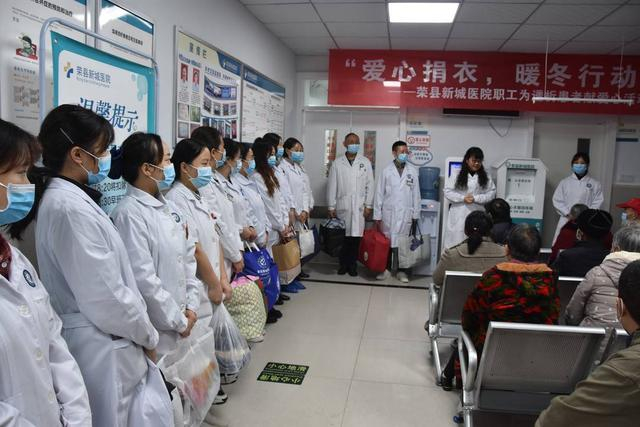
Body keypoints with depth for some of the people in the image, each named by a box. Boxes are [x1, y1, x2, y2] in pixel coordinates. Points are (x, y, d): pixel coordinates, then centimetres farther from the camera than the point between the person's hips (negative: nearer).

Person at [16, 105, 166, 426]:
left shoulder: (70, 197, 8)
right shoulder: (71, 207, -22)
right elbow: (106, 296, -23)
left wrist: (141, 329, 10)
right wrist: (148, 334, -7)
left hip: (102, 339, 9)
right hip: (103, 347, -9)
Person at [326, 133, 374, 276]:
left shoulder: (365, 162, 6)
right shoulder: (337, 163, 5)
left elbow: (370, 185, 5)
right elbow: (332, 186, 3)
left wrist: (368, 205, -1)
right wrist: (331, 207, 0)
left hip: (359, 207, 0)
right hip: (342, 206, 0)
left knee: (356, 236, 1)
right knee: (342, 236, 3)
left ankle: (352, 264, 13)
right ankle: (343, 264, 16)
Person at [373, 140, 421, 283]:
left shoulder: (413, 171, 3)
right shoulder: (386, 171, 0)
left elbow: (416, 194, 5)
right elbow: (379, 194, 0)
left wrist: (416, 214, 2)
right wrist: (377, 215, -2)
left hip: (405, 214, 1)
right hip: (388, 213, -1)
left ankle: (402, 271, 17)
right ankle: (384, 268, 20)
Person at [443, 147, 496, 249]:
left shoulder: (486, 177, 6)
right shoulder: (457, 175, 1)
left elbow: (491, 193, 2)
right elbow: (447, 191, -1)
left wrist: (475, 198, -12)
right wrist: (463, 198, -12)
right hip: (459, 215, -1)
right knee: (456, 239, 4)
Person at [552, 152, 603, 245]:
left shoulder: (595, 184, 6)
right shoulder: (565, 182, 9)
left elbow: (597, 203, 1)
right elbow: (557, 200, 5)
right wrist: (568, 214, -6)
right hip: (566, 220, 1)